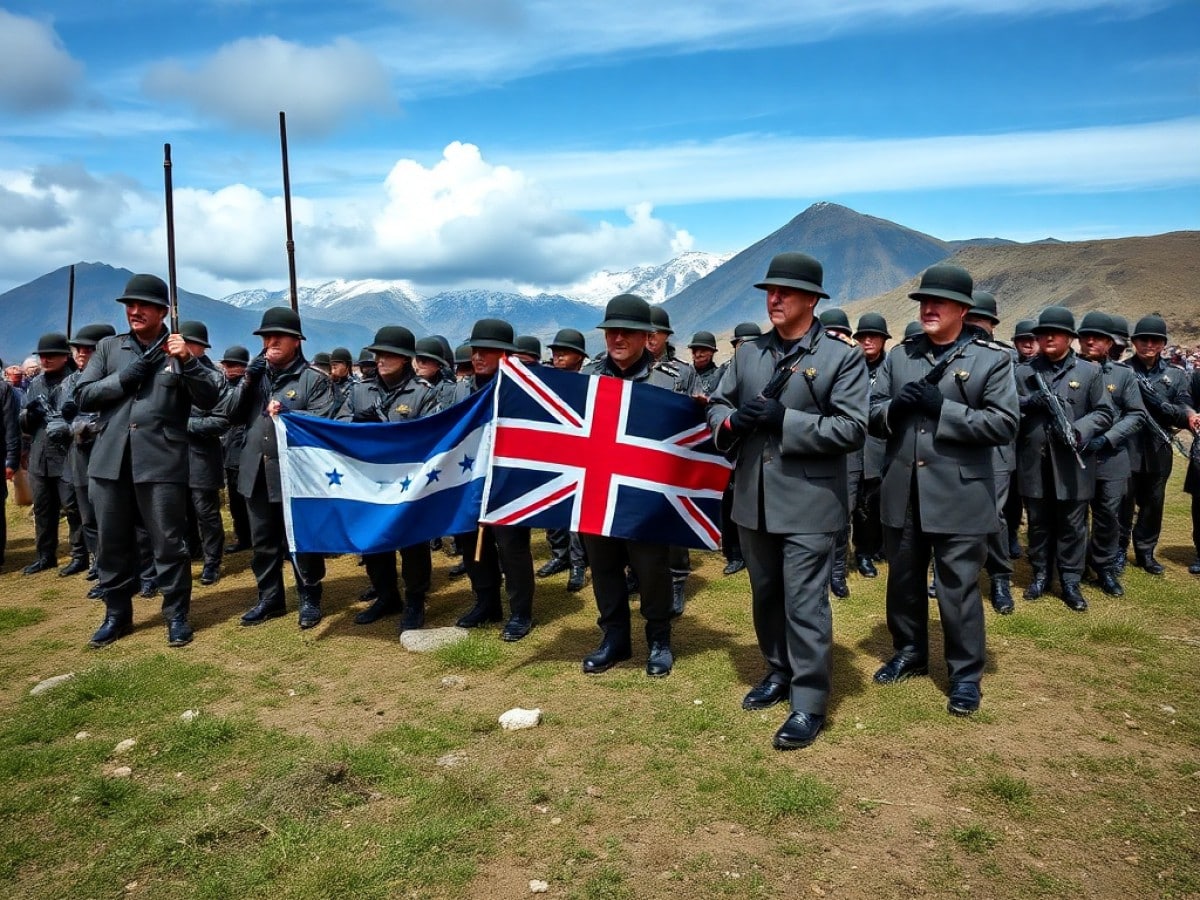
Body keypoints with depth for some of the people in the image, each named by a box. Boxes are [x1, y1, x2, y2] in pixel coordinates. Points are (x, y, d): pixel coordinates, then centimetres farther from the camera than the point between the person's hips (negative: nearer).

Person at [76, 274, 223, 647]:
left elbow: (210, 399, -6)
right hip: (110, 461, 4)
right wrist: (124, 377, -7)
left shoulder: (179, 350, 3)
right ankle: (117, 614, 27)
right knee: (111, 543, 12)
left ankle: (177, 615, 15)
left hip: (161, 462, -4)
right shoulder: (109, 347, 12)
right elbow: (83, 396, 7)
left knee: (169, 542, 2)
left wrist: (186, 360, -20)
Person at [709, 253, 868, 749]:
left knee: (805, 603, -2)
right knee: (766, 595, 18)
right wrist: (732, 421, -12)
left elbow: (852, 429, -13)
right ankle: (779, 673, 38)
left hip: (809, 502, -6)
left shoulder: (844, 356, -6)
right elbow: (717, 405, 12)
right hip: (754, 499, 6)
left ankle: (810, 704, 11)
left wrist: (784, 420, -20)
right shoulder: (748, 352, 10)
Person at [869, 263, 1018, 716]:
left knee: (959, 587, 4)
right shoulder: (899, 355, 9)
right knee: (903, 580, 17)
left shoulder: (993, 359, -2)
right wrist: (894, 407, -15)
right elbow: (873, 415, 8)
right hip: (902, 493, 4)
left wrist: (942, 407, -18)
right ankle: (909, 653, 36)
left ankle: (966, 674, 20)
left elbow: (1004, 424, -10)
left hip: (959, 496, -4)